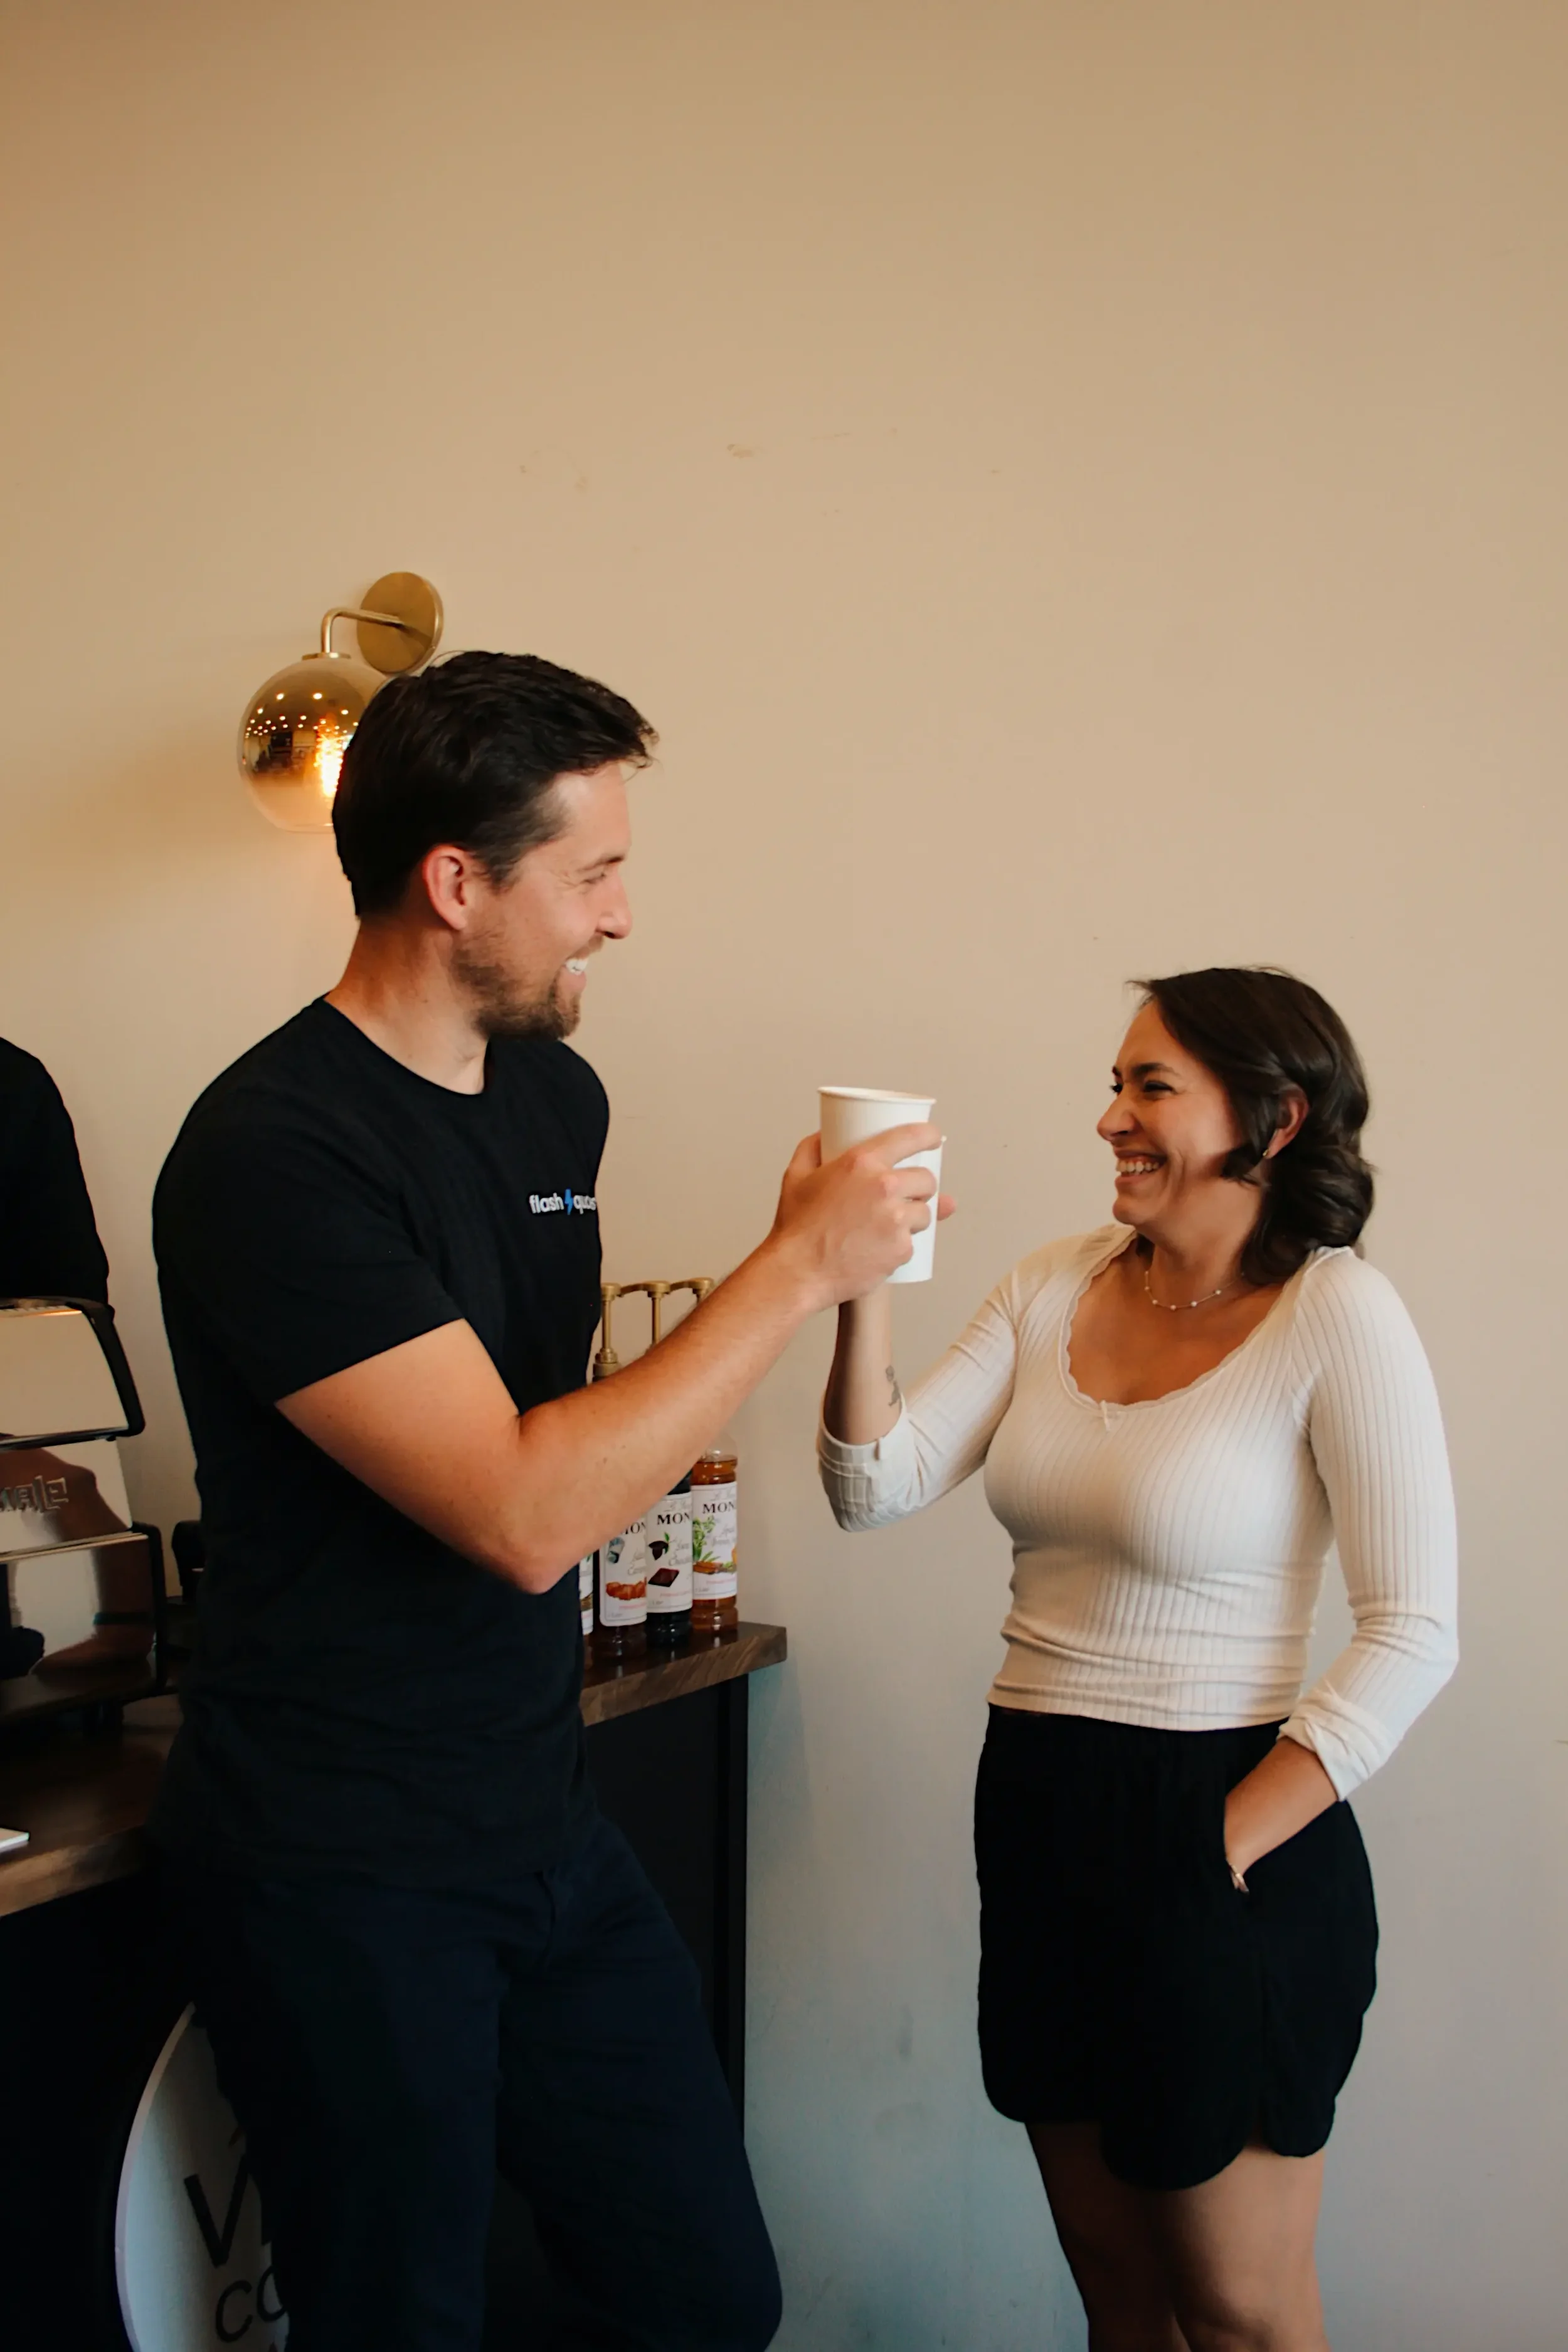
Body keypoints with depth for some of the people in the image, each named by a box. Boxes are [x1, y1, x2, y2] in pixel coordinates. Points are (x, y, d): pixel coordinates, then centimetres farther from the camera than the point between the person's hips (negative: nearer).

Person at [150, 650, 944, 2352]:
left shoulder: (560, 1097, 6)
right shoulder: (272, 1154, -21)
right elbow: (521, 1514, -27)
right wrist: (800, 1264, -23)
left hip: (543, 1822, 7)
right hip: (342, 1876, -7)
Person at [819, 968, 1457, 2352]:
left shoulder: (1337, 1317, -13)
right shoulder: (1059, 1285, 4)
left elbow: (1414, 1636, -15)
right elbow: (876, 1488, -2)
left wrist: (1229, 1849, -15)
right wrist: (866, 1287, -15)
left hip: (1218, 1834, -5)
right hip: (1036, 1812, 5)